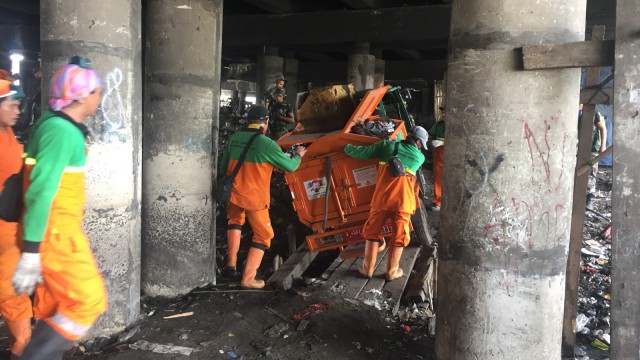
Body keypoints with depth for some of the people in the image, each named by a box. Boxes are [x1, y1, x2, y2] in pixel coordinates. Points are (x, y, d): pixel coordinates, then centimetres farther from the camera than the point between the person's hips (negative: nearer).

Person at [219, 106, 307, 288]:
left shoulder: (235, 138, 0)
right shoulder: (267, 144, -16)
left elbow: (223, 166, 12)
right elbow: (290, 166, -7)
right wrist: (298, 155, 14)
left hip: (233, 193, 5)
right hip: (255, 198, -5)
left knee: (235, 220, 32)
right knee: (263, 235, 13)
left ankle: (231, 263, 21)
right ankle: (248, 278, 10)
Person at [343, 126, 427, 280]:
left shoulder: (388, 145, 12)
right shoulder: (420, 157, 17)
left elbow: (362, 152, 11)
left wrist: (347, 147, 28)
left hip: (382, 196, 0)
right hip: (403, 199, 0)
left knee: (373, 231, 13)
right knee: (399, 236, 12)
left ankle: (368, 268, 18)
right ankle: (392, 271, 16)